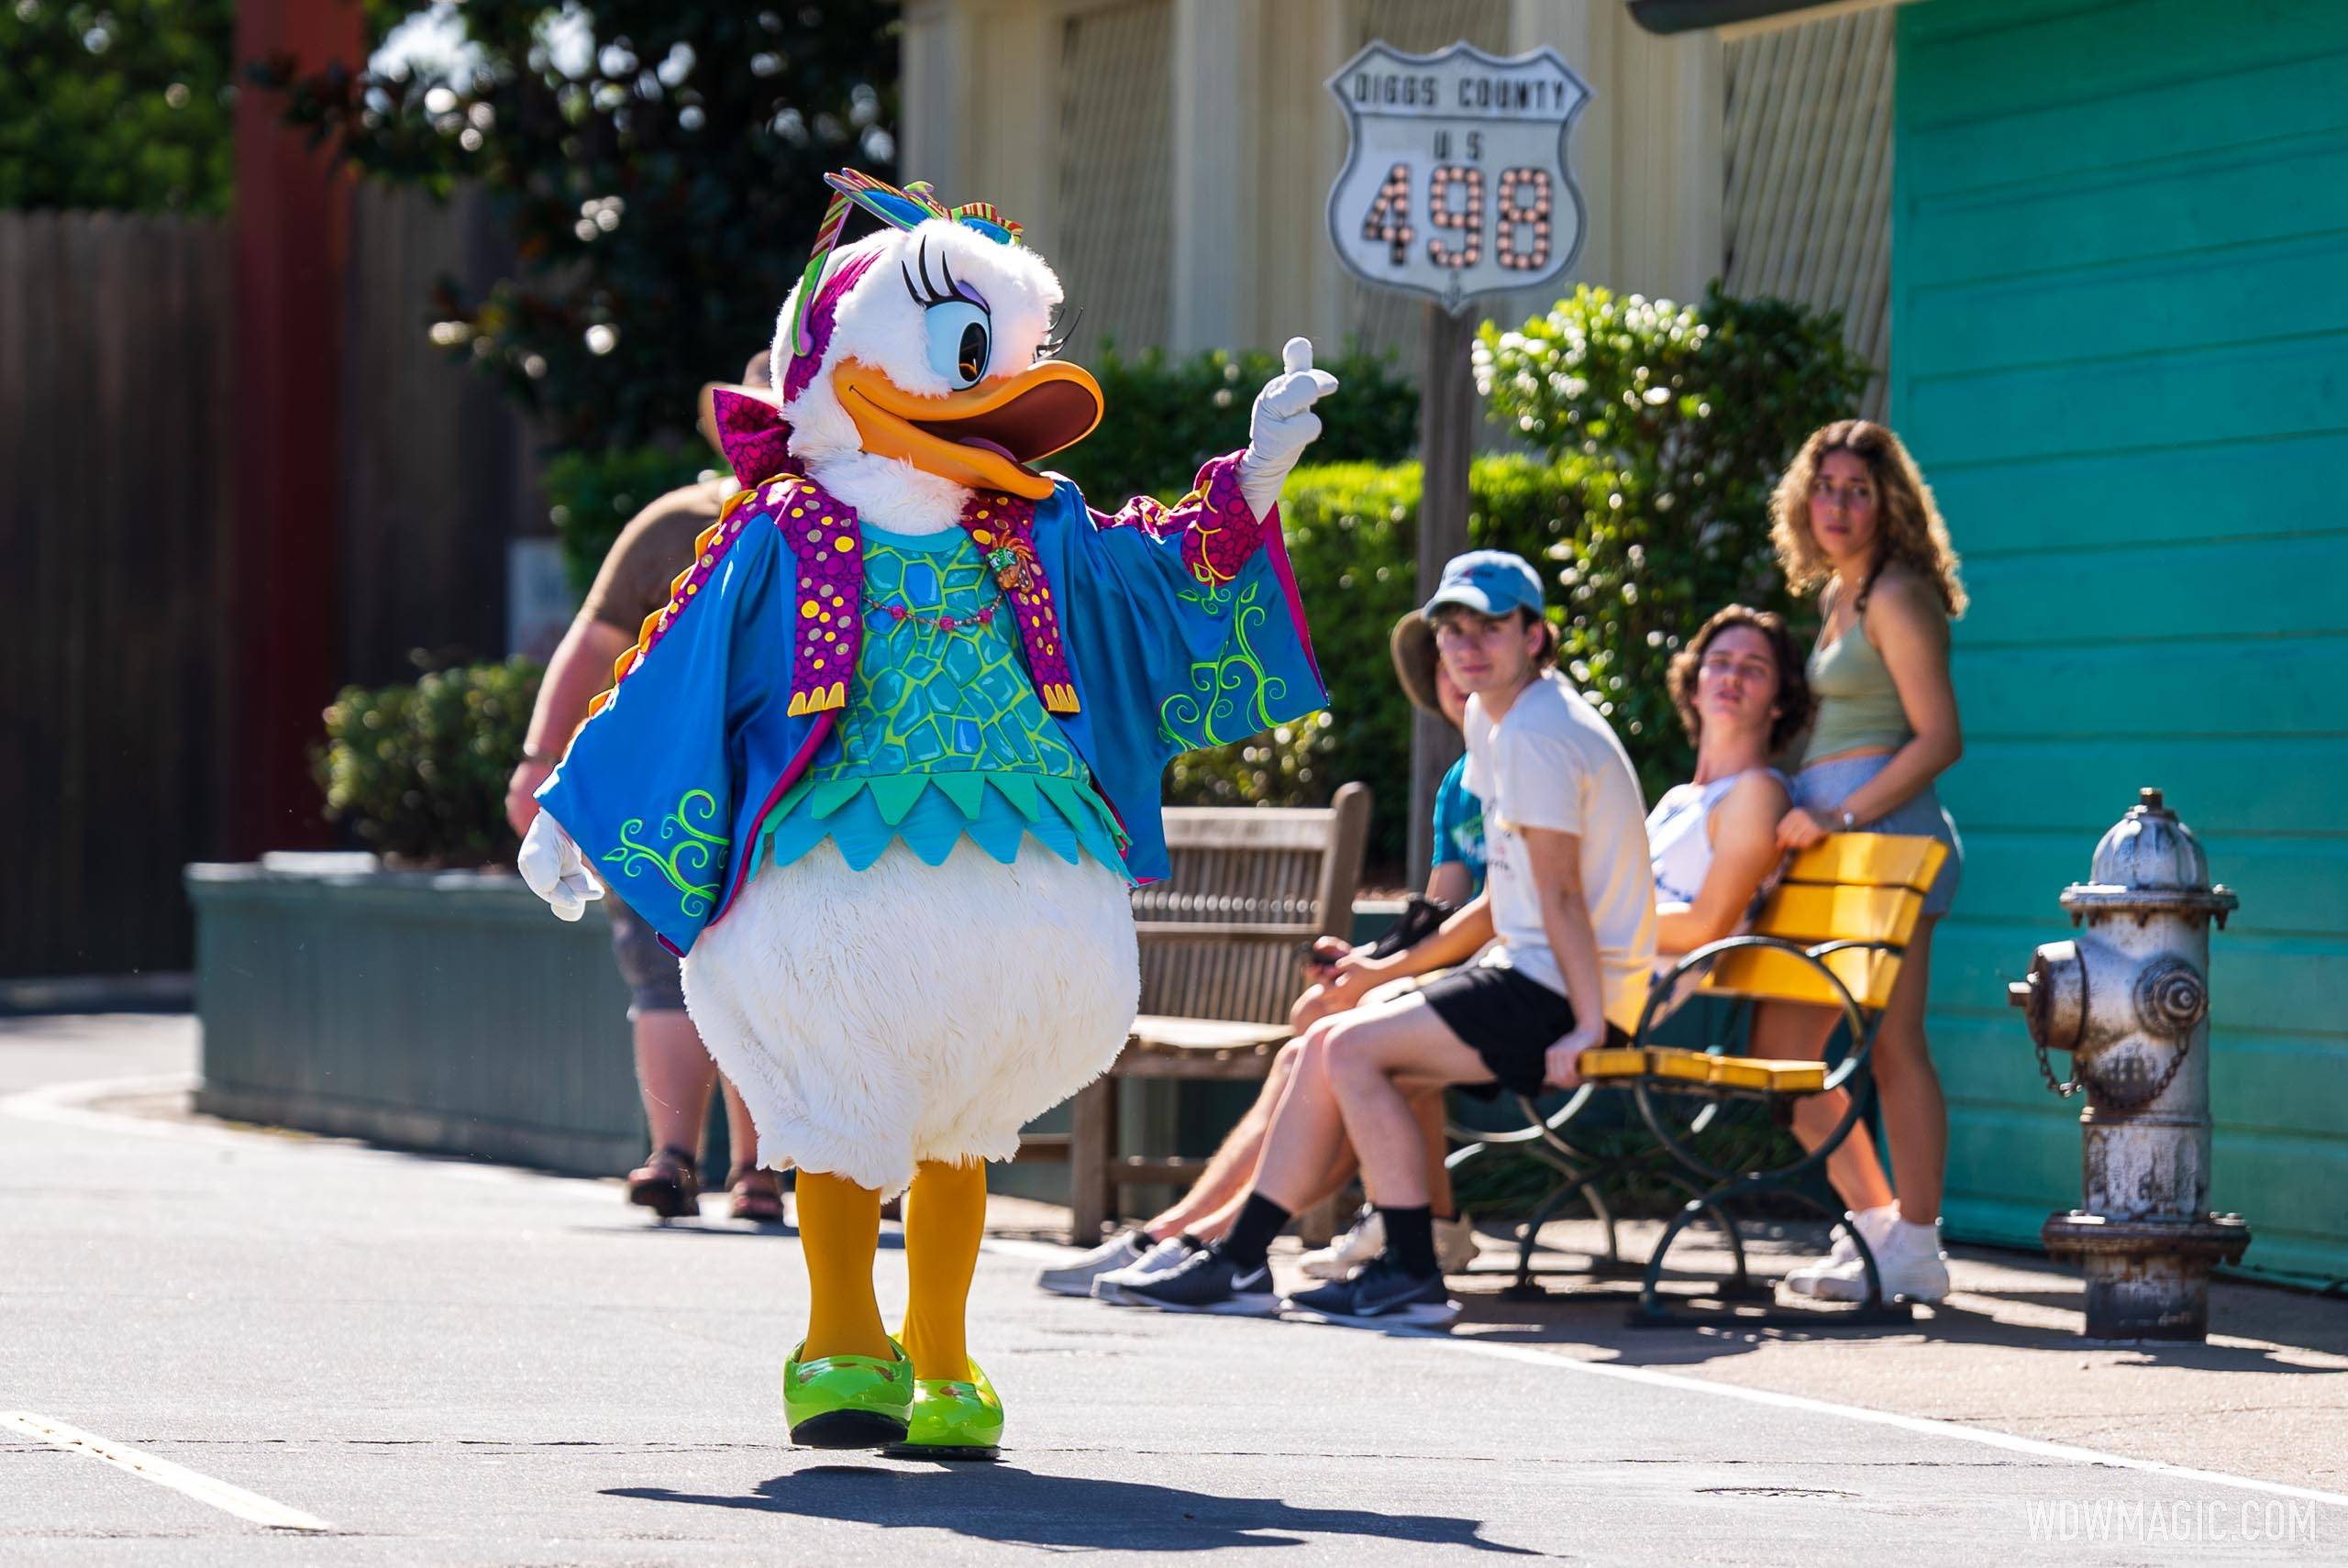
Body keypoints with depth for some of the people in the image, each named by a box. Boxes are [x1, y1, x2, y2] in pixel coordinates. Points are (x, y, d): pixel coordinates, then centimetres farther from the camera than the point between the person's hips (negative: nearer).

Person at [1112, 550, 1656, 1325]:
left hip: (1560, 993, -10)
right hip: (1528, 975, 10)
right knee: (1324, 1045, 8)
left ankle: (1413, 1275, -14)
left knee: (1353, 1050, -17)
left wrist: (1587, 1028, -25)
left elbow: (1559, 893, -21)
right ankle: (1239, 1261, 9)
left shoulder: (1533, 734, -16)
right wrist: (1392, 969, 21)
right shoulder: (1494, 725, 16)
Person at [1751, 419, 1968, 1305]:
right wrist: (1800, 814, 15)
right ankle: (1876, 1223, 15)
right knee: (1782, 1045, 8)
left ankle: (1915, 1251, -6)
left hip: (1882, 826, -10)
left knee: (1889, 1045, -9)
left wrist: (1841, 816, -17)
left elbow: (1939, 738, -15)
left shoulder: (1895, 597, -9)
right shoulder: (1838, 593, 19)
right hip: (1829, 827, 10)